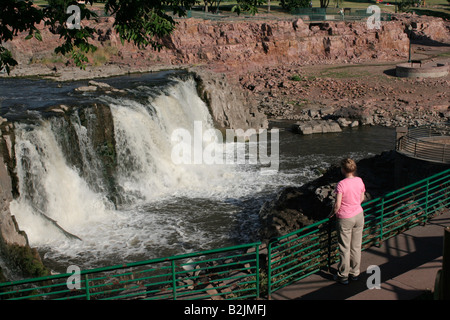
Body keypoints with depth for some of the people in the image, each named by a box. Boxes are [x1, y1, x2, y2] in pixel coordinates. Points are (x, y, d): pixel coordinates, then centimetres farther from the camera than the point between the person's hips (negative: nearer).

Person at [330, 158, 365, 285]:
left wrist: (332, 214, -3)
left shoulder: (341, 184, -22)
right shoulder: (359, 181, -4)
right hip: (359, 215, 6)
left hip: (345, 218, -6)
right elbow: (362, 199, 9)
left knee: (344, 248, 6)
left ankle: (343, 276, 17)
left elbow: (337, 205, -21)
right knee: (356, 246, 17)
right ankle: (355, 273, 29)